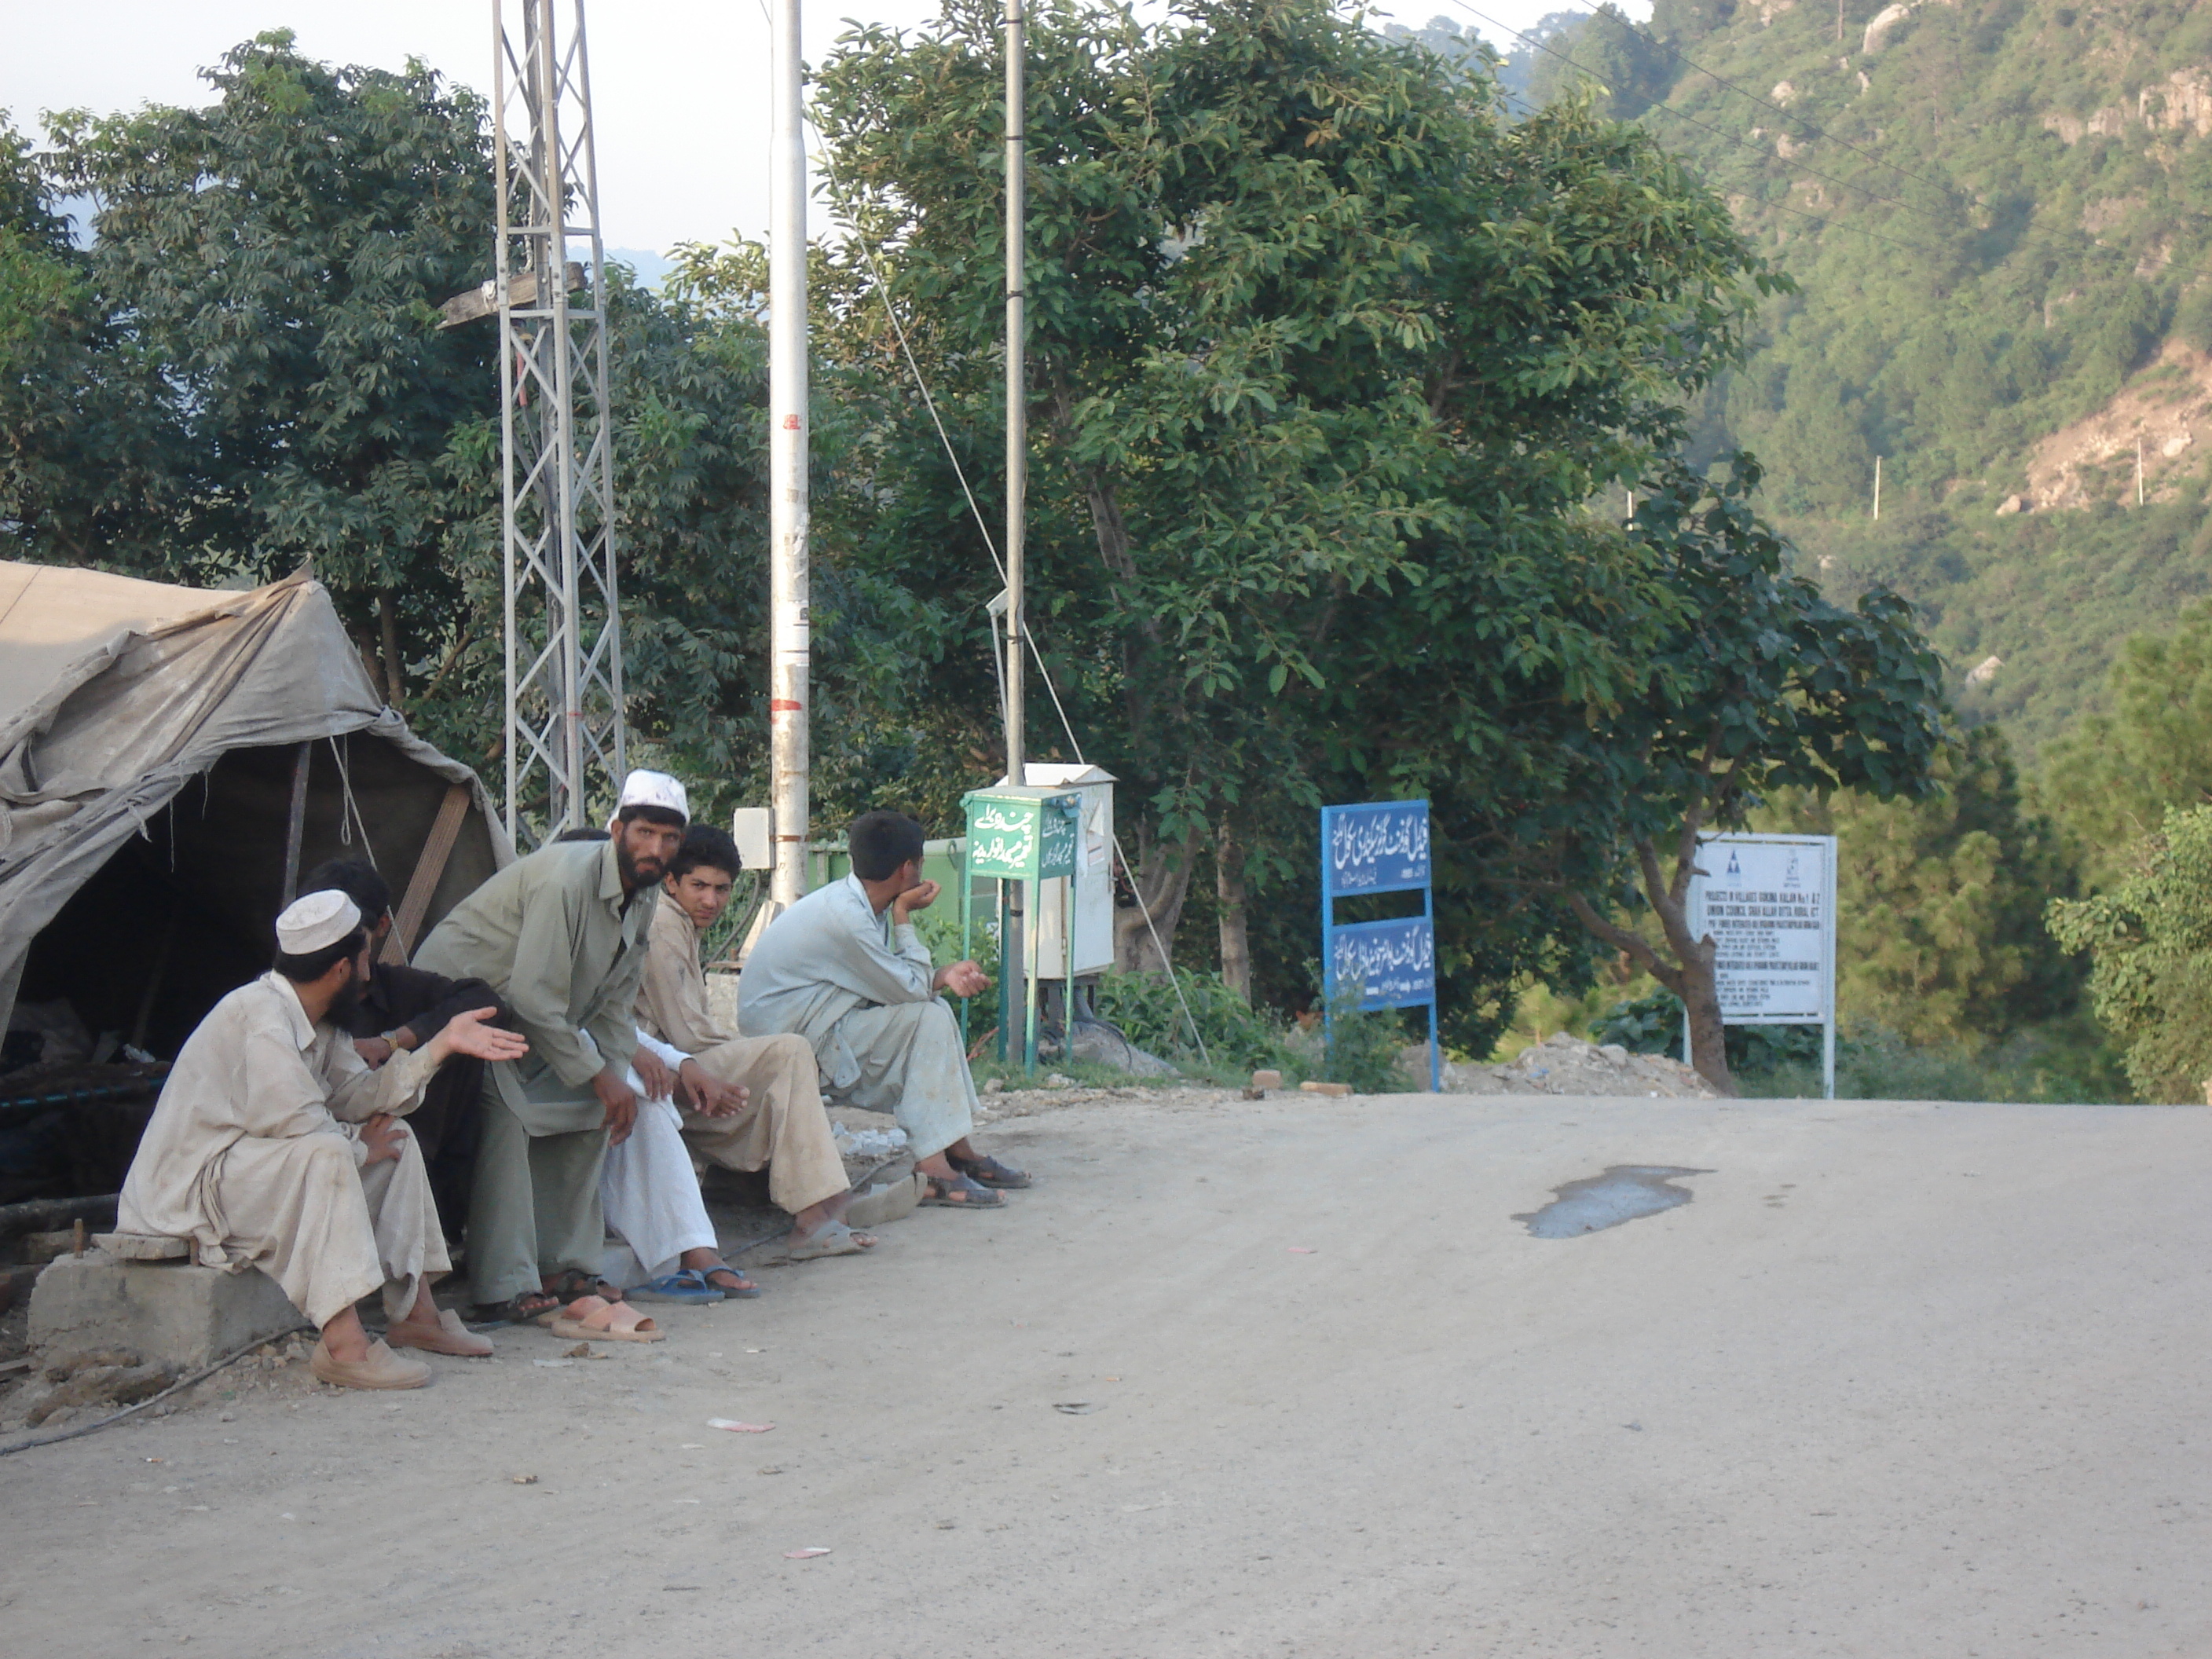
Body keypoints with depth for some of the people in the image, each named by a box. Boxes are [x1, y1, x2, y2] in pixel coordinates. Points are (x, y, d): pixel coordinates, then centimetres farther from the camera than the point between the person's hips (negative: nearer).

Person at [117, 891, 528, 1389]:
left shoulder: (318, 1023, 10)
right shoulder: (262, 1013, -22)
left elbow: (362, 1097, 5)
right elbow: (295, 1119, -31)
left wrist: (443, 1044, 1)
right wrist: (360, 1147, -13)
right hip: (191, 1184, -11)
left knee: (397, 1143, 10)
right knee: (327, 1154, -34)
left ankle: (415, 1314, 9)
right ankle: (343, 1343, -39)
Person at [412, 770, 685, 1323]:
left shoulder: (644, 894, 1)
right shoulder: (567, 878, -29)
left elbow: (613, 994, 11)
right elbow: (533, 996, -29)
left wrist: (628, 1056, -7)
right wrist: (599, 1075, -22)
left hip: (529, 1023, 9)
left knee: (590, 1109, -1)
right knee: (504, 1117, -27)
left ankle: (566, 1267, 6)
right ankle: (505, 1288, -25)